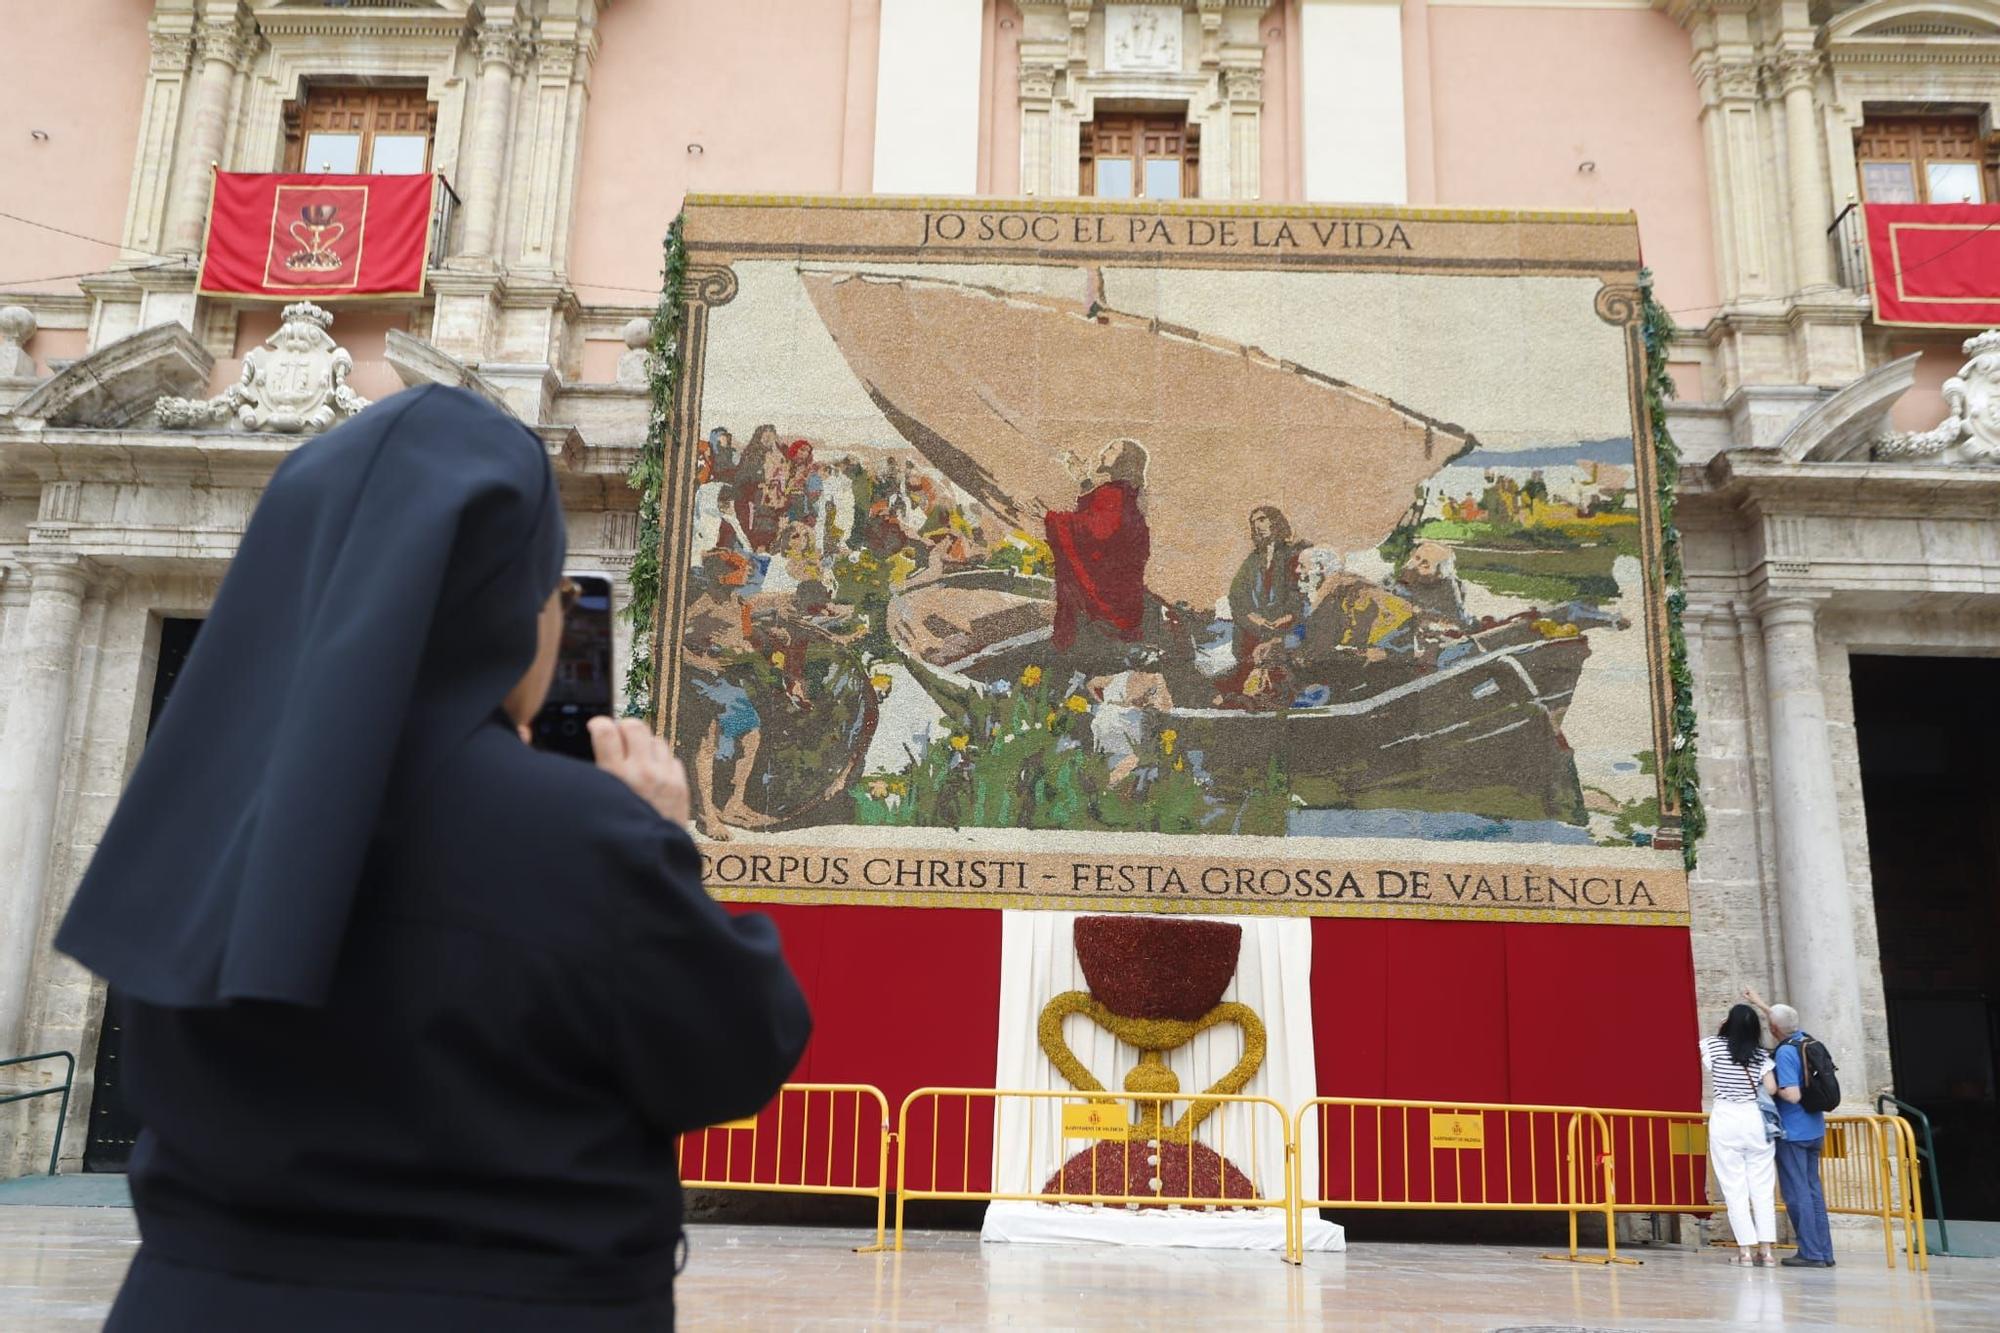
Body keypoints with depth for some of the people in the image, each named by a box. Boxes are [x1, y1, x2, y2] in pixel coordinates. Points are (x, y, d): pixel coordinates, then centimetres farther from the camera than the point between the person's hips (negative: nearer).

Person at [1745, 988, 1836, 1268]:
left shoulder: (1785, 1052, -19)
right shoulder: (1806, 1039, 5)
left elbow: (1793, 1095, -26)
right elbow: (1785, 1021, 28)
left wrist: (1772, 1085, -9)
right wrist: (1760, 1003, 37)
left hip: (1792, 1132, -8)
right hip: (1814, 1129, 8)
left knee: (1796, 1192, -1)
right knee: (1813, 1189, 13)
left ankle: (1811, 1253, 0)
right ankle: (1824, 1252, 17)